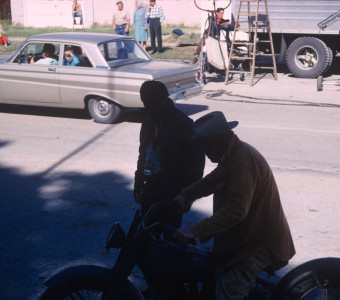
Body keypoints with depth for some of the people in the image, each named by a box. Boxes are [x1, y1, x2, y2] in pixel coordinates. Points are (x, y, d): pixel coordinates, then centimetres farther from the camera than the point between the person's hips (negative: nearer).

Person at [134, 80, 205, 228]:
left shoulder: (183, 124, -15)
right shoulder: (149, 120, 7)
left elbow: (196, 161, -11)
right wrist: (138, 183, 20)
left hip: (172, 190, -6)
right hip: (151, 186, 7)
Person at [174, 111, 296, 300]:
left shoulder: (242, 160, -26)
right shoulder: (232, 154, 8)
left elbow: (236, 210, -34)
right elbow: (213, 180, 24)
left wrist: (195, 231, -34)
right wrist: (186, 194, 8)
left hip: (261, 243, -11)